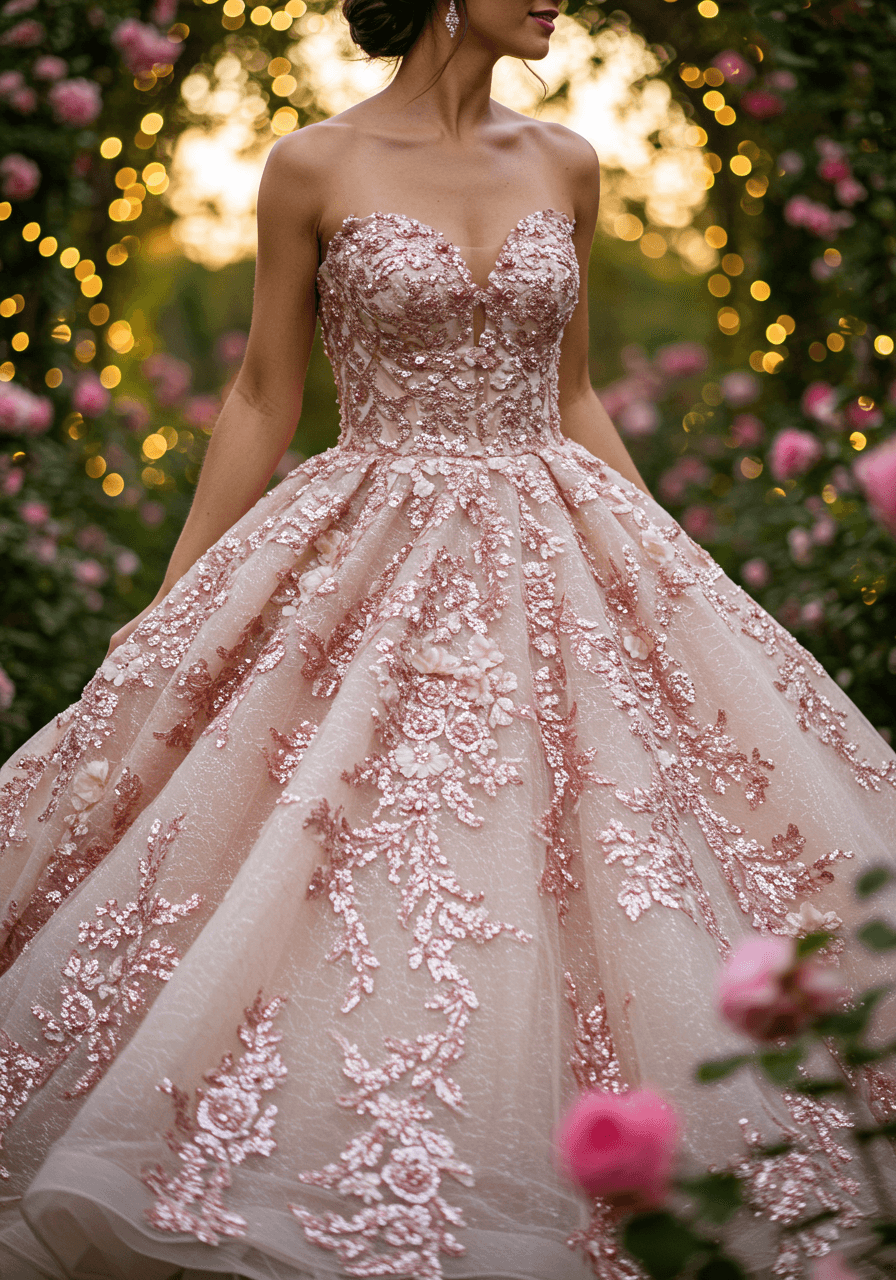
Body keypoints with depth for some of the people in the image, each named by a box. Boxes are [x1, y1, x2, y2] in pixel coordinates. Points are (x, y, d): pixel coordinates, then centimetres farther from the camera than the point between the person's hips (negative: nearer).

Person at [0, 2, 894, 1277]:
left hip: (555, 571, 4)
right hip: (367, 568, -3)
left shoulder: (564, 166, 9)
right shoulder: (314, 169, -2)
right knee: (361, 907, -4)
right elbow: (263, 400, 3)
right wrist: (165, 609, 3)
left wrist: (671, 568, 13)